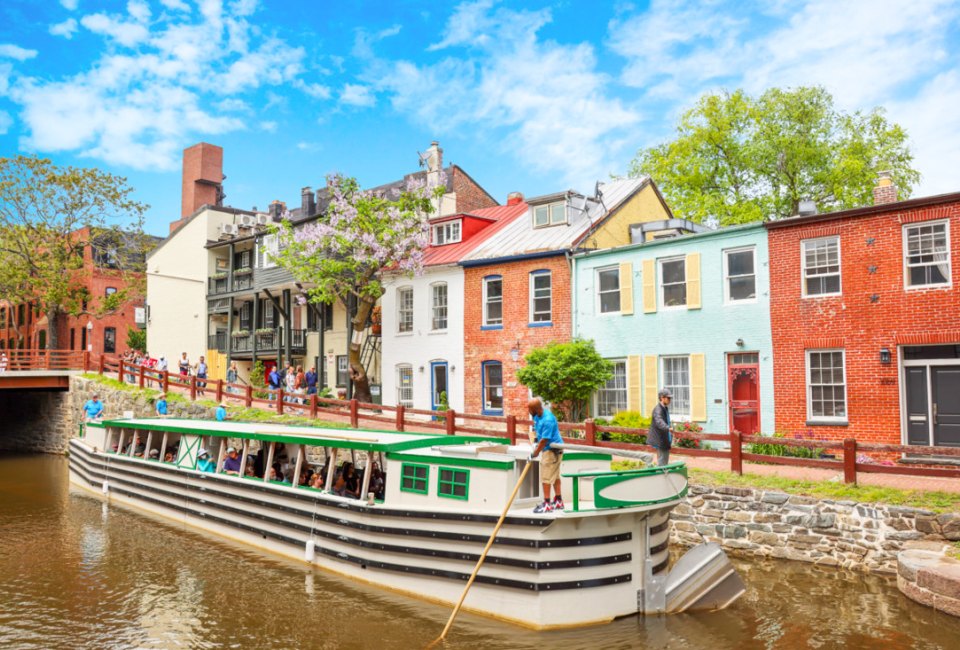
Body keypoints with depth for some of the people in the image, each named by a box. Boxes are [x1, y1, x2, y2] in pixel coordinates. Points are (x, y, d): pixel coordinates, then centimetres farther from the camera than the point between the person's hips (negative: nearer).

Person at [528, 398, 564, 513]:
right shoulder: (538, 415, 1)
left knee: (546, 477, -7)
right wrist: (536, 438, 12)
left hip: (552, 450, -10)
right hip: (549, 449, 10)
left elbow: (544, 440, -24)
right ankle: (558, 502, 25)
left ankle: (547, 504, -2)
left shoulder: (548, 420, -27)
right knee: (555, 476, 16)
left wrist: (534, 454, -16)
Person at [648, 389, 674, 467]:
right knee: (661, 463, -8)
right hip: (660, 440, -10)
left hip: (666, 439, 10)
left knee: (665, 461, 15)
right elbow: (659, 421, -38)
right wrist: (668, 428, -56)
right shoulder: (658, 409, -19)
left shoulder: (665, 408, 12)